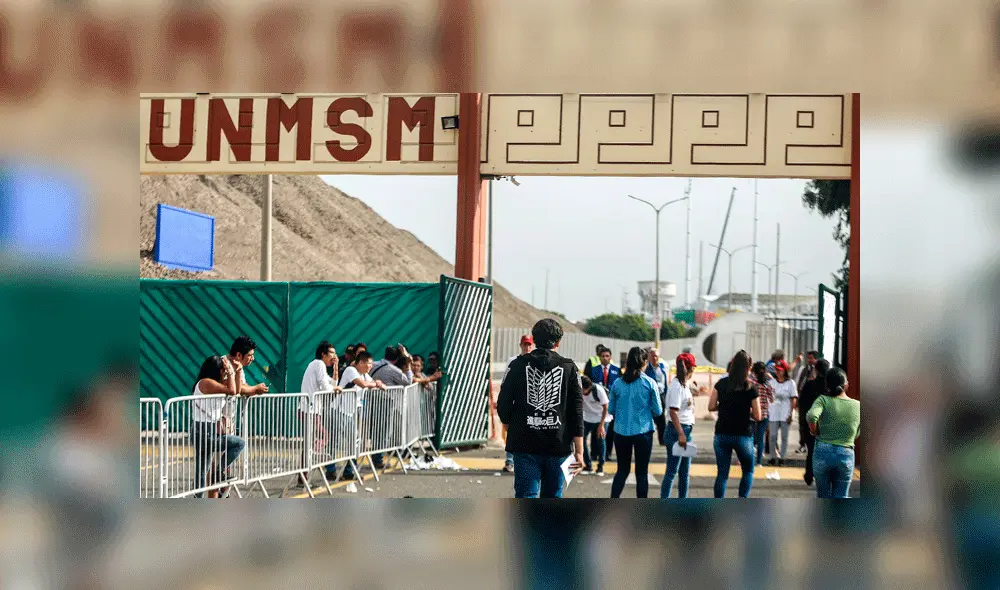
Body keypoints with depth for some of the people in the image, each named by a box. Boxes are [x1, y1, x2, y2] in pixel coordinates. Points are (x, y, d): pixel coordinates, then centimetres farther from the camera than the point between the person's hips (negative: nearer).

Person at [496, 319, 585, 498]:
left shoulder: (518, 365, -1)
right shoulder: (569, 368, 1)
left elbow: (503, 405, 0)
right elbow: (577, 412, -2)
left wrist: (511, 426, 22)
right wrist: (579, 451, 0)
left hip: (525, 445, -1)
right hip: (558, 445, 1)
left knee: (526, 497, -2)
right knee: (553, 498, 15)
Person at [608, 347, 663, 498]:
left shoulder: (618, 383, -2)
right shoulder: (650, 383, -7)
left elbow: (611, 409, 5)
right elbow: (658, 411, -3)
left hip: (621, 431, 2)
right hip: (643, 431, -2)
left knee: (622, 470, 14)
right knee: (642, 472, 7)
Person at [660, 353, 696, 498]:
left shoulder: (685, 385, 14)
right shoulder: (677, 386, -16)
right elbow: (673, 411, -22)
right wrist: (681, 434, -25)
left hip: (686, 431, 10)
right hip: (677, 431, -10)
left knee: (685, 472, 14)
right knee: (672, 471, -7)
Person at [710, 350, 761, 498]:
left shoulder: (721, 384, -1)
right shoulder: (751, 389, -8)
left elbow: (711, 407, -2)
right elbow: (757, 416, -7)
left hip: (722, 434, 2)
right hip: (743, 435, -2)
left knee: (722, 474, 9)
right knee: (748, 471, 17)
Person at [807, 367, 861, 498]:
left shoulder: (824, 400, -6)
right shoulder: (858, 406, 1)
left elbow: (811, 416, -24)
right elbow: (856, 434, 9)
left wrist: (815, 432, -6)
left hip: (823, 452, -1)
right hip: (846, 454, 1)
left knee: (823, 496, 16)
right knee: (841, 497, 7)